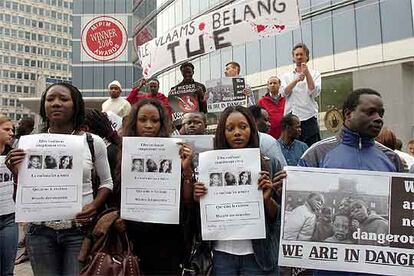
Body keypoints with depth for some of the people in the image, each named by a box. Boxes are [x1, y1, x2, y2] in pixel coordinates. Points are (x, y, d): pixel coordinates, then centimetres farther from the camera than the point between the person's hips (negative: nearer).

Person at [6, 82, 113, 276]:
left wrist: (95, 205, -10)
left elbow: (106, 182, 9)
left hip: (80, 230, -1)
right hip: (41, 232, 1)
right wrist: (17, 174, -15)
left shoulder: (93, 142, -4)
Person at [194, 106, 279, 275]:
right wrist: (198, 199, -12)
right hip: (222, 255, 1)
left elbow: (277, 216, 0)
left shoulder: (267, 165, -5)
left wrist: (267, 199, -19)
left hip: (257, 255, -1)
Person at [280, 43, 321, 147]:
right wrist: (296, 80, -18)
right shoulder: (287, 76, 16)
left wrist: (307, 73, -10)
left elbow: (315, 93, -4)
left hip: (308, 118, -1)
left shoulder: (315, 74, 12)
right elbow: (284, 93, -3)